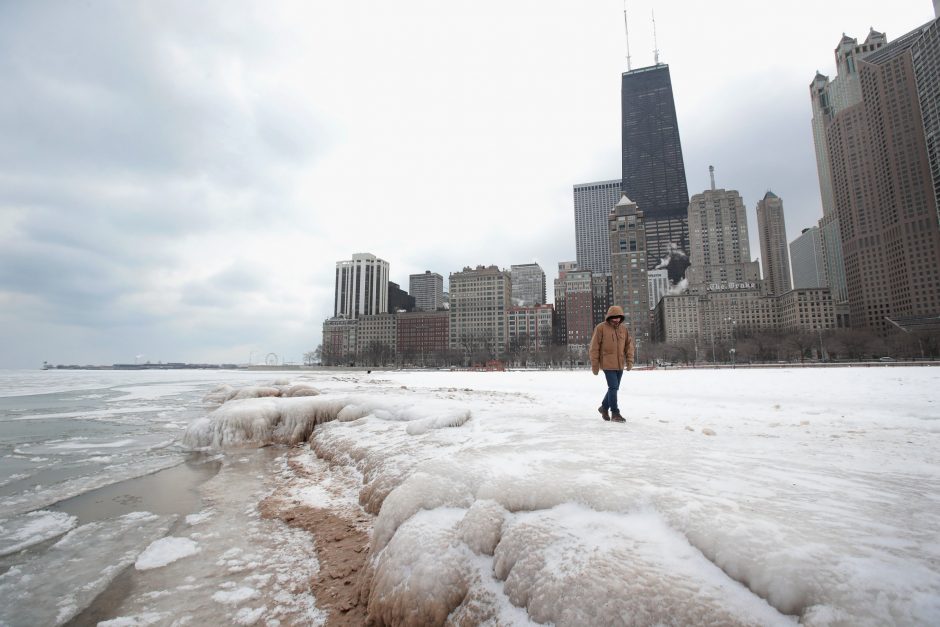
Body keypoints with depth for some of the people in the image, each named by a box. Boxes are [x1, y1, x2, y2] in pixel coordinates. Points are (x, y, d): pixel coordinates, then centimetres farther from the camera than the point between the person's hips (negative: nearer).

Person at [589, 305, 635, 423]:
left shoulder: (623, 329, 8)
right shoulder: (601, 328, -7)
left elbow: (629, 345, 11)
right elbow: (594, 347, -6)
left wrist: (630, 360, -1)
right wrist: (595, 365, -7)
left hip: (620, 365, 6)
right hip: (608, 364, -6)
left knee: (614, 388, 13)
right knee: (613, 387, -8)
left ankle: (604, 407, 32)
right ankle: (615, 413, 5)